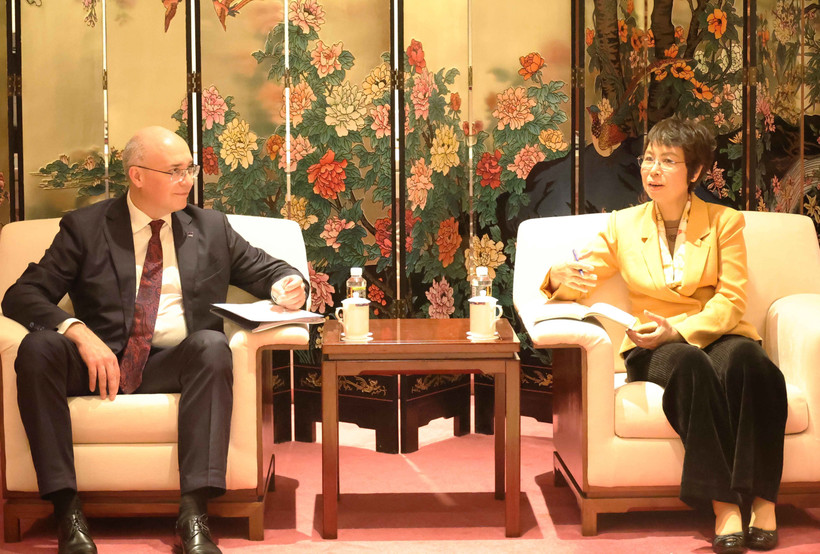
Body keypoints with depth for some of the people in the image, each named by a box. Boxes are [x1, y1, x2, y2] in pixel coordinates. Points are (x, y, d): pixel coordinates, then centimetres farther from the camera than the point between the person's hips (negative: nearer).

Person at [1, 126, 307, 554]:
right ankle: (67, 511, -30)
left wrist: (286, 284, -6)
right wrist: (80, 334, -20)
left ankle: (194, 514, -38)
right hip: (101, 361, 0)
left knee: (212, 345, -32)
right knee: (37, 347, -29)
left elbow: (265, 269, 21)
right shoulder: (85, 227, 6)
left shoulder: (211, 228, 15)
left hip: (175, 365, 1)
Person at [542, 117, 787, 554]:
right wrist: (560, 276, -19)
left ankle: (762, 499, -34)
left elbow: (731, 301, -2)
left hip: (716, 336, 0)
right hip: (655, 347, 0)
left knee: (743, 357, -36)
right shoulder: (623, 225, 12)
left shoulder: (725, 222, 7)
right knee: (689, 364, -36)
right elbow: (582, 274, 8)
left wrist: (679, 329, -20)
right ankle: (724, 504, -39)